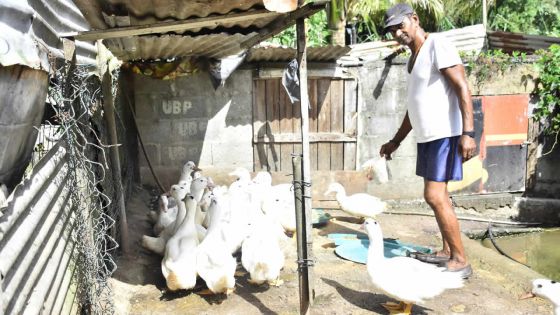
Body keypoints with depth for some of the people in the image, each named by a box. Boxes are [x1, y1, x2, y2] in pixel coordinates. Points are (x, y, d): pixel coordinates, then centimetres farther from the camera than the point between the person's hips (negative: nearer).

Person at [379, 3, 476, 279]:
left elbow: (463, 88, -18)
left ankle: (460, 261, 0)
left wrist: (468, 133, -26)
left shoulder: (437, 45, -10)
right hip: (426, 136, 9)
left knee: (434, 196, -11)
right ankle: (447, 251, 24)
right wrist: (396, 141, 23)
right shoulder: (413, 58, 17)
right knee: (437, 196, 13)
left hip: (445, 134, -9)